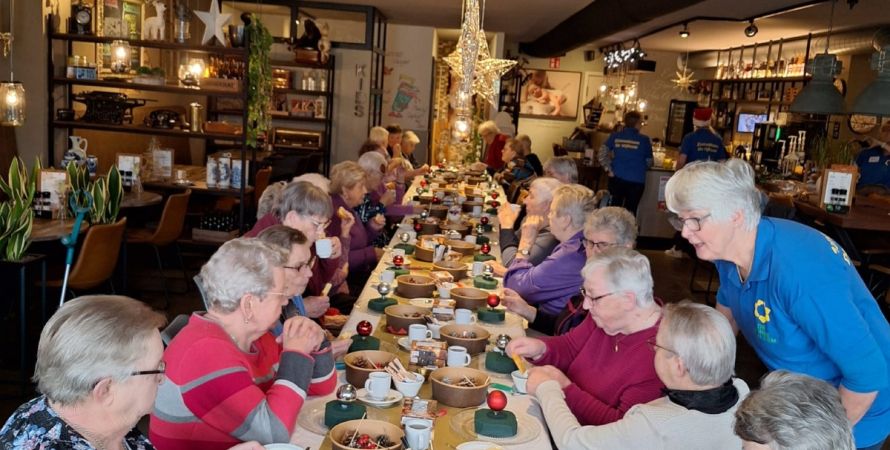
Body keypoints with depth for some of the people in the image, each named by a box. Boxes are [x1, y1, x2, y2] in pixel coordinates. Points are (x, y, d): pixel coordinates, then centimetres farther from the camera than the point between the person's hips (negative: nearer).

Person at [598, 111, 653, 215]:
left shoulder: (615, 136, 1)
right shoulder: (644, 139, -5)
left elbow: (602, 153, -3)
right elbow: (649, 161, 3)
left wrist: (608, 169, 1)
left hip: (617, 178, 3)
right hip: (636, 180, -3)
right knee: (630, 211, 5)